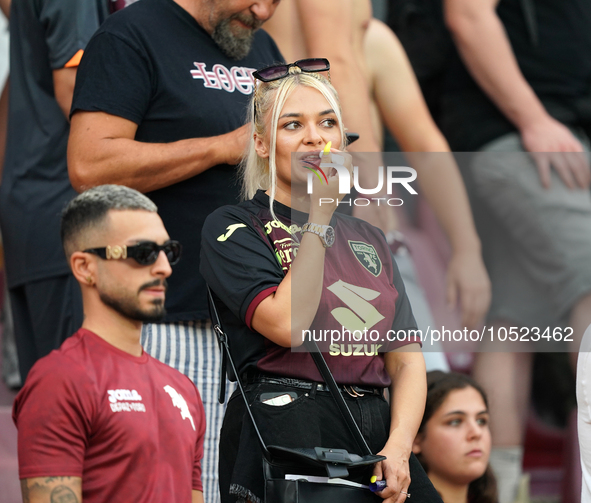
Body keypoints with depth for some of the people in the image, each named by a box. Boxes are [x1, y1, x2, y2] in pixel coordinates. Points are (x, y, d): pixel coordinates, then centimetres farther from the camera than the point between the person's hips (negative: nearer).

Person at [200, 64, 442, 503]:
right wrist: (321, 213, -5)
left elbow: (407, 359, 14)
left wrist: (398, 449, -4)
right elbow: (290, 326, -11)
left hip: (379, 430, 5)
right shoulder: (233, 228, 5)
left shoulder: (369, 239, 21)